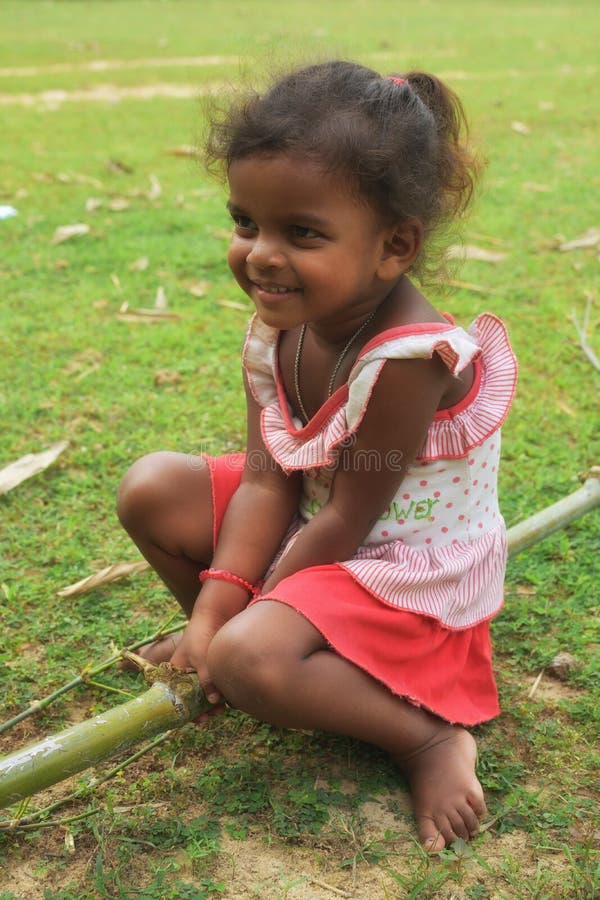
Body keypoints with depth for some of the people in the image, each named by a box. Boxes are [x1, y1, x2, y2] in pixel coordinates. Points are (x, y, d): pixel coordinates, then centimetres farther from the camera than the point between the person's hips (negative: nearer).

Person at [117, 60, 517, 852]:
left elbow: (346, 522, -24)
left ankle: (429, 739, -10)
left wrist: (240, 619, -14)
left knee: (251, 661, -29)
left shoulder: (405, 361, -33)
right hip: (314, 527, 8)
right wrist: (212, 611, -16)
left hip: (407, 574, -7)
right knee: (151, 489, -3)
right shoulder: (276, 328, -11)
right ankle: (227, 634, 13)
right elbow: (267, 481, -9)